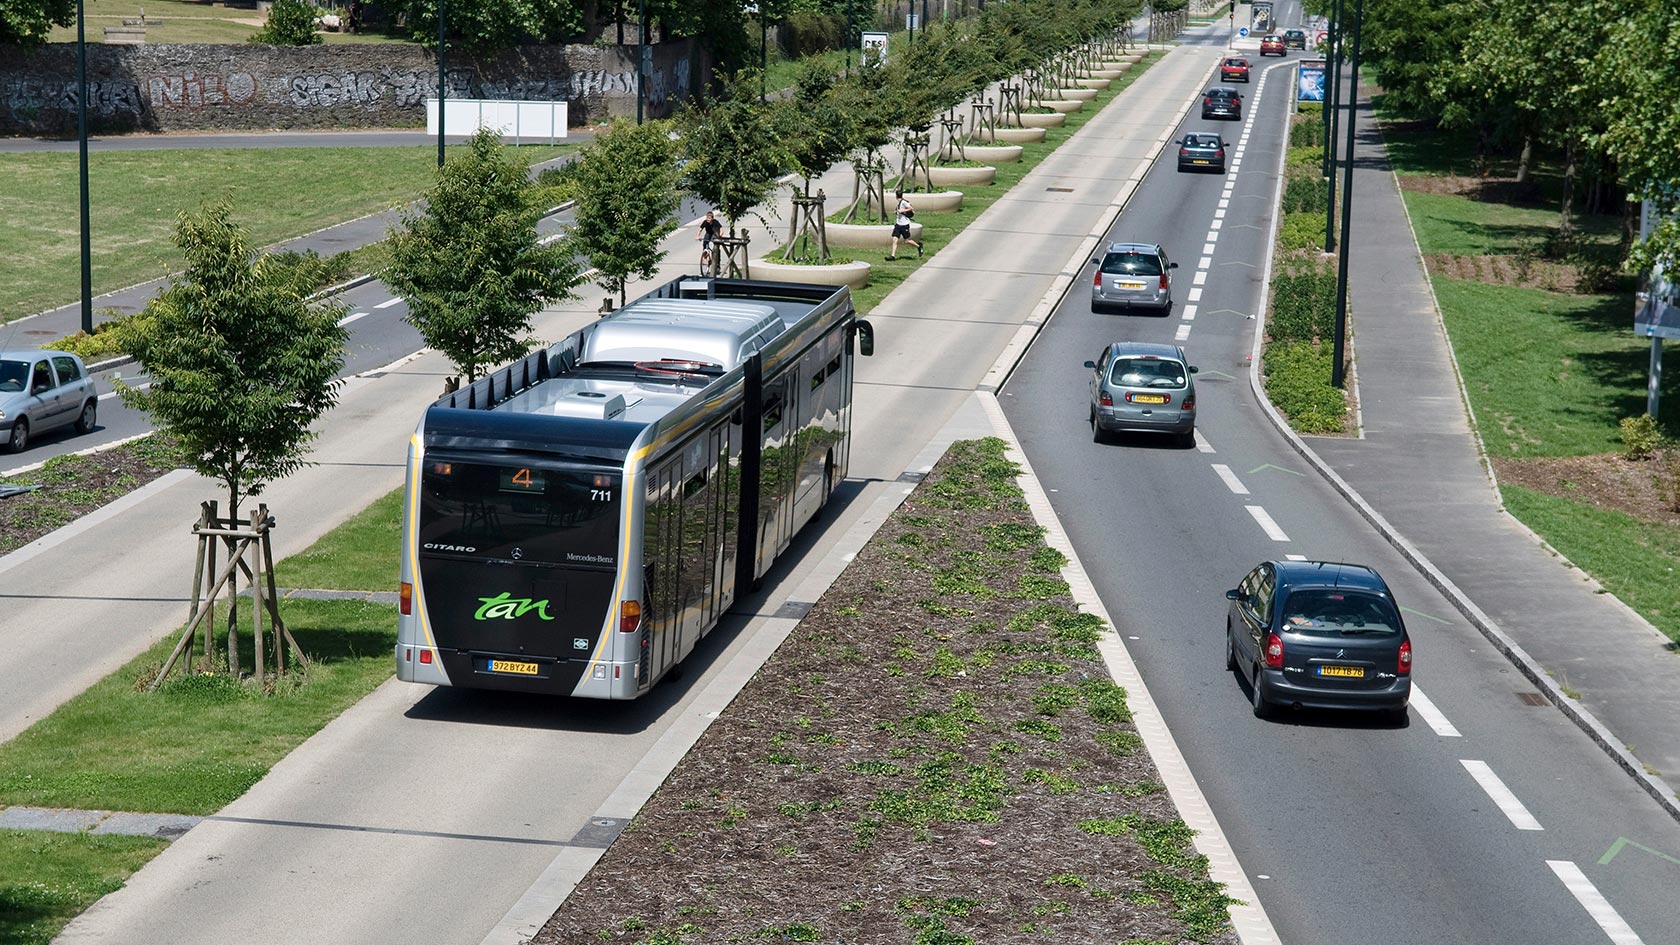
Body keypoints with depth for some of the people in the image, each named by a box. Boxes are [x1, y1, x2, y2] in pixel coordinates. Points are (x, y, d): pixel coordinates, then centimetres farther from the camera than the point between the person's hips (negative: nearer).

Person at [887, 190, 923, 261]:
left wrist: (902, 211, -24)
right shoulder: (899, 202, 12)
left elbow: (911, 209, -20)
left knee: (907, 240, 2)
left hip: (904, 225, -8)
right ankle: (892, 256, -4)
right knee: (895, 240, -2)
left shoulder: (904, 202, -15)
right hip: (898, 224, 8)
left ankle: (918, 245, 26)